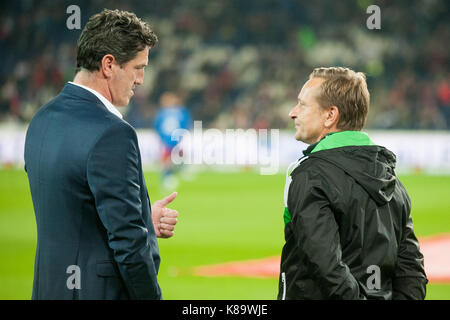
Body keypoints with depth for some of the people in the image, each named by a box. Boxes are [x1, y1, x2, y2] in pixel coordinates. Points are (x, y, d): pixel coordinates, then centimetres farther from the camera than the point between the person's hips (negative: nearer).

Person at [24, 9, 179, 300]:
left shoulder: (43, 120, 8)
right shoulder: (111, 134, -19)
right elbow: (127, 240, -20)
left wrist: (144, 220, 9)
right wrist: (152, 295, -9)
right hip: (103, 291, -9)